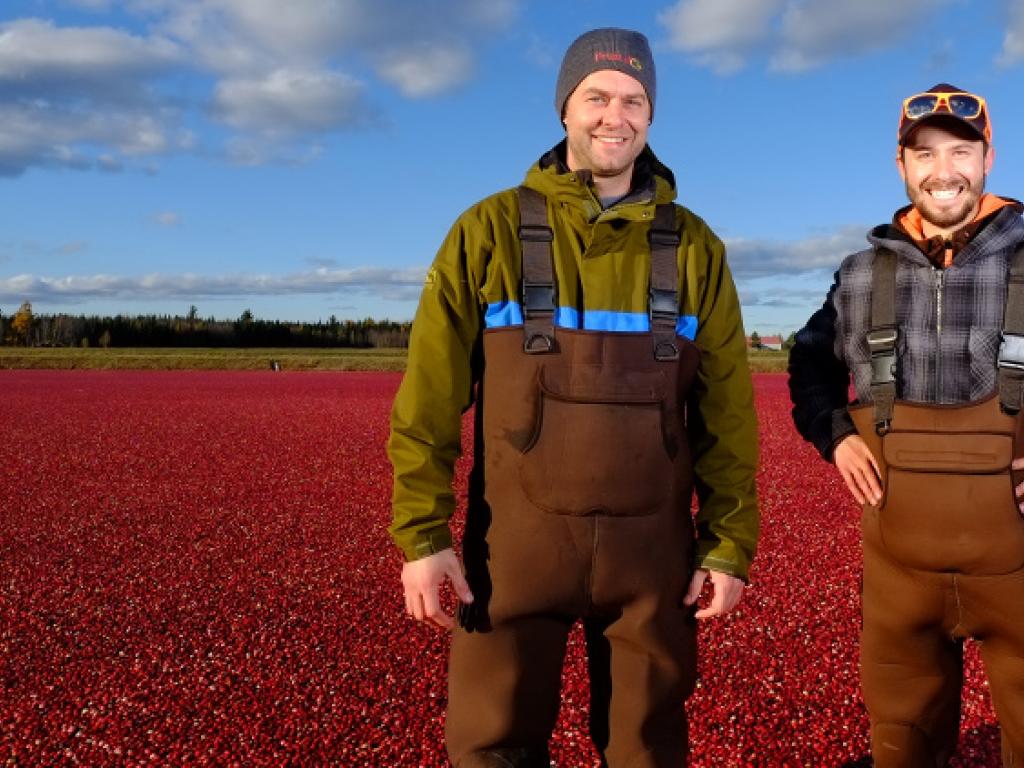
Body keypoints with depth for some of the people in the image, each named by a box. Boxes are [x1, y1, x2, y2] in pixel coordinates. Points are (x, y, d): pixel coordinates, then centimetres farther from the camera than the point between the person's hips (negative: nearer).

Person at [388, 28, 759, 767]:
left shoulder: (694, 248, 4)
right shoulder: (490, 231, -2)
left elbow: (727, 411, 4)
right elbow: (431, 397, -4)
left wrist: (731, 544, 1)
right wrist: (421, 533, -7)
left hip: (650, 546, 2)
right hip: (519, 540, -1)